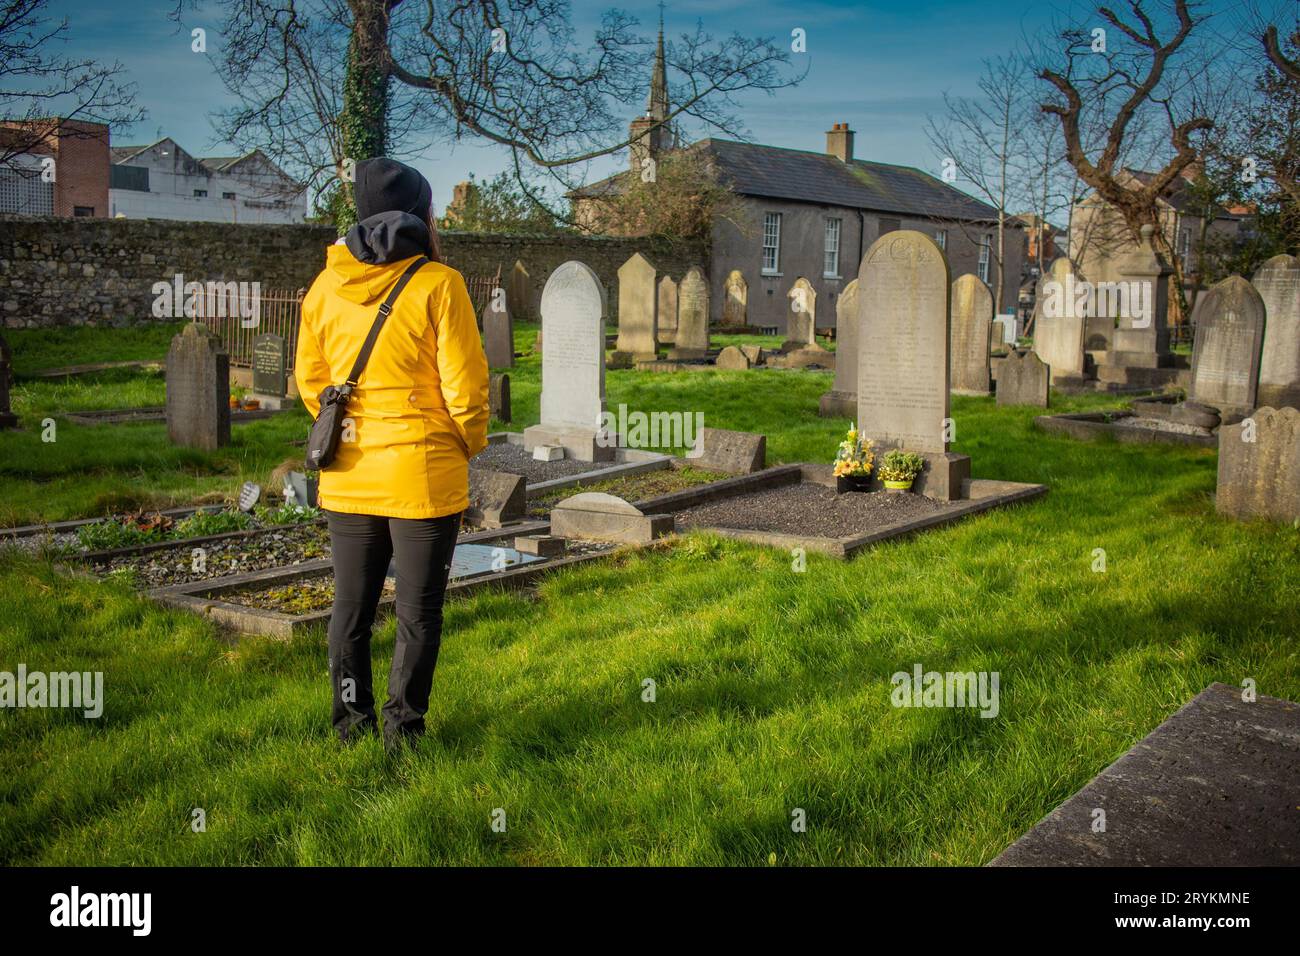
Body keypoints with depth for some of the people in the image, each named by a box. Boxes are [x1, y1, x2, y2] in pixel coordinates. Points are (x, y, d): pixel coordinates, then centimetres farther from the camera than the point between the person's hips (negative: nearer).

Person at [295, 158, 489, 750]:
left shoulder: (325, 286, 4)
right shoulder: (438, 285, -12)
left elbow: (309, 378, 11)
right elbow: (465, 384, -13)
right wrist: (471, 445, 3)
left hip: (347, 477, 5)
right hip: (424, 476, -5)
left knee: (351, 606, 17)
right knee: (418, 612, 9)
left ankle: (351, 722, 27)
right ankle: (402, 726, 15)